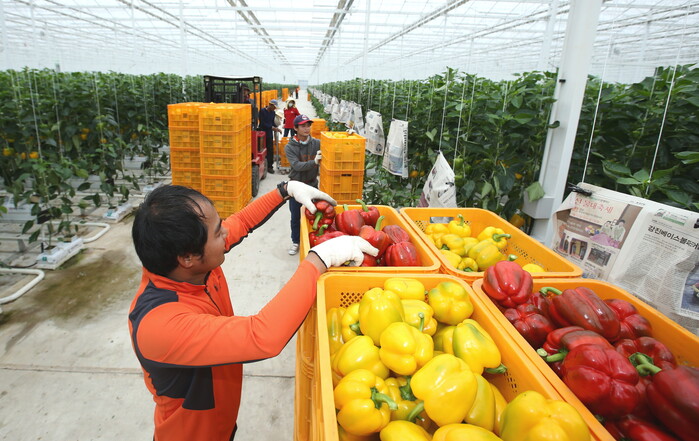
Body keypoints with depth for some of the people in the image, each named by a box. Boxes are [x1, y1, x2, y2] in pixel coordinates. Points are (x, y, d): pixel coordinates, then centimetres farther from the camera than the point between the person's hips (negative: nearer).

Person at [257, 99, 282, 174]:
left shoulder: (273, 113, 10)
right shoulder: (262, 111, -10)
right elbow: (262, 123, -15)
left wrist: (276, 128, 0)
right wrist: (272, 127, -19)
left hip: (269, 134, 6)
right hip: (262, 133, -6)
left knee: (270, 150, 3)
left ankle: (269, 166, 9)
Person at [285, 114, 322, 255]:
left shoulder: (317, 144, -4)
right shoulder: (290, 147, -9)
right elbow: (297, 166, -21)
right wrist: (314, 161, -37)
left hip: (312, 185, 1)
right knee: (295, 217, 11)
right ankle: (295, 242, 30)